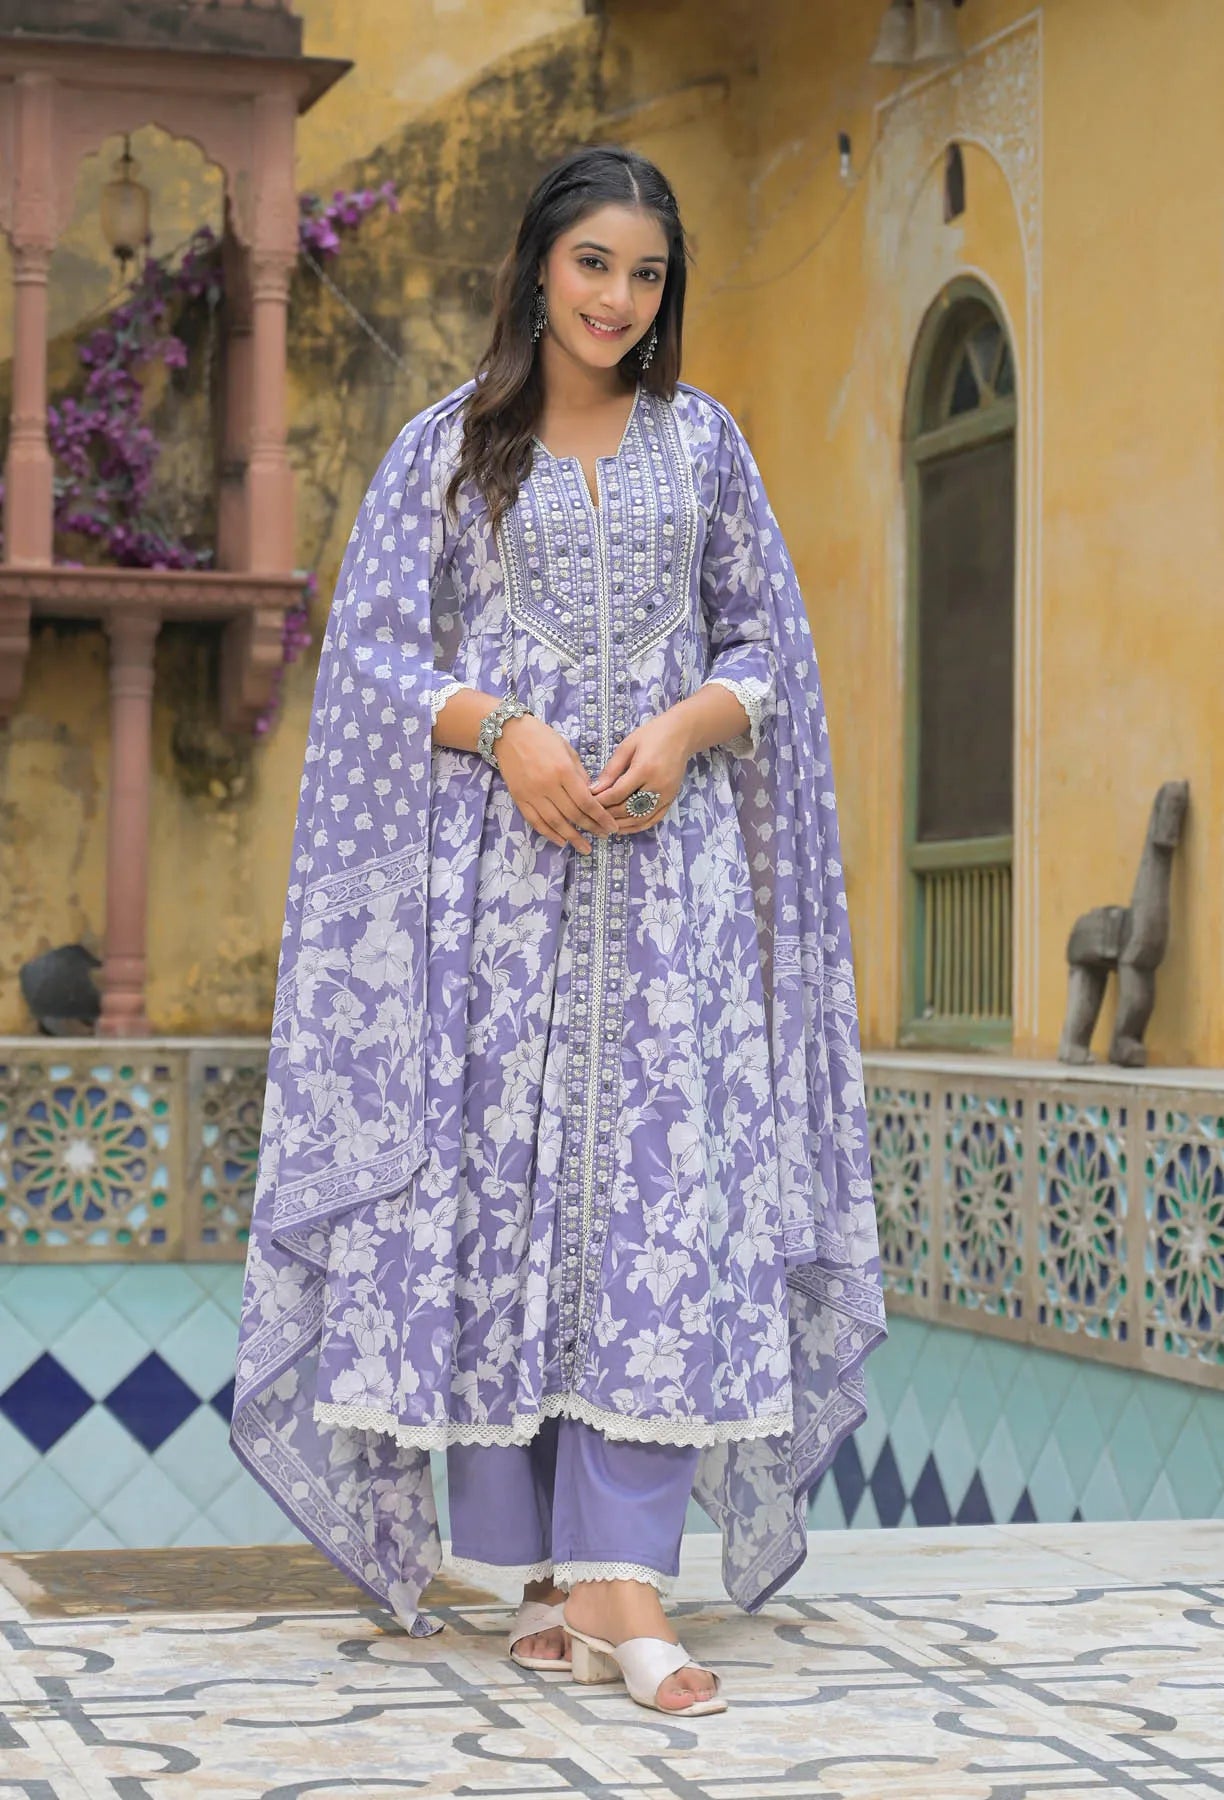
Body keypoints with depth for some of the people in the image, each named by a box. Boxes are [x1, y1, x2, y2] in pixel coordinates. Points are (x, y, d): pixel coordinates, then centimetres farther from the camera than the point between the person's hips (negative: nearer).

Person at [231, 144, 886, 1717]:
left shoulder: (703, 443, 14)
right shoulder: (445, 448, 10)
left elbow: (765, 643, 13)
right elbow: (374, 650, 5)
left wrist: (682, 731, -8)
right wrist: (504, 731, -12)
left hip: (667, 854, 1)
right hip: (495, 857, -1)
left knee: (663, 1177, -10)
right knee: (494, 1174, -5)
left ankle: (620, 1568, -13)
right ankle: (534, 1563, 1)